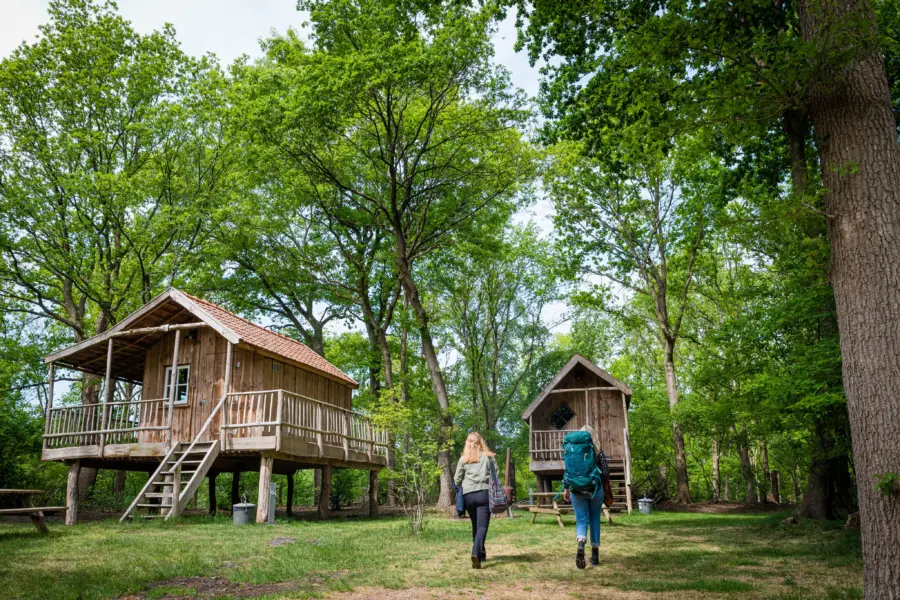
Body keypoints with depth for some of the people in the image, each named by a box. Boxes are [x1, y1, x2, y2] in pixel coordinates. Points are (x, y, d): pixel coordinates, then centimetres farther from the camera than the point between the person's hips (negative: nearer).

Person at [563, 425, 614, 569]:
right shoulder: (598, 450, 0)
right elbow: (605, 472, -1)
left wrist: (566, 489, 8)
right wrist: (607, 491, 10)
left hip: (577, 490, 0)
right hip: (595, 489, 0)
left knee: (581, 520, 3)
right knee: (595, 520, 14)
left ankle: (580, 546, -27)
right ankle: (595, 555, 16)